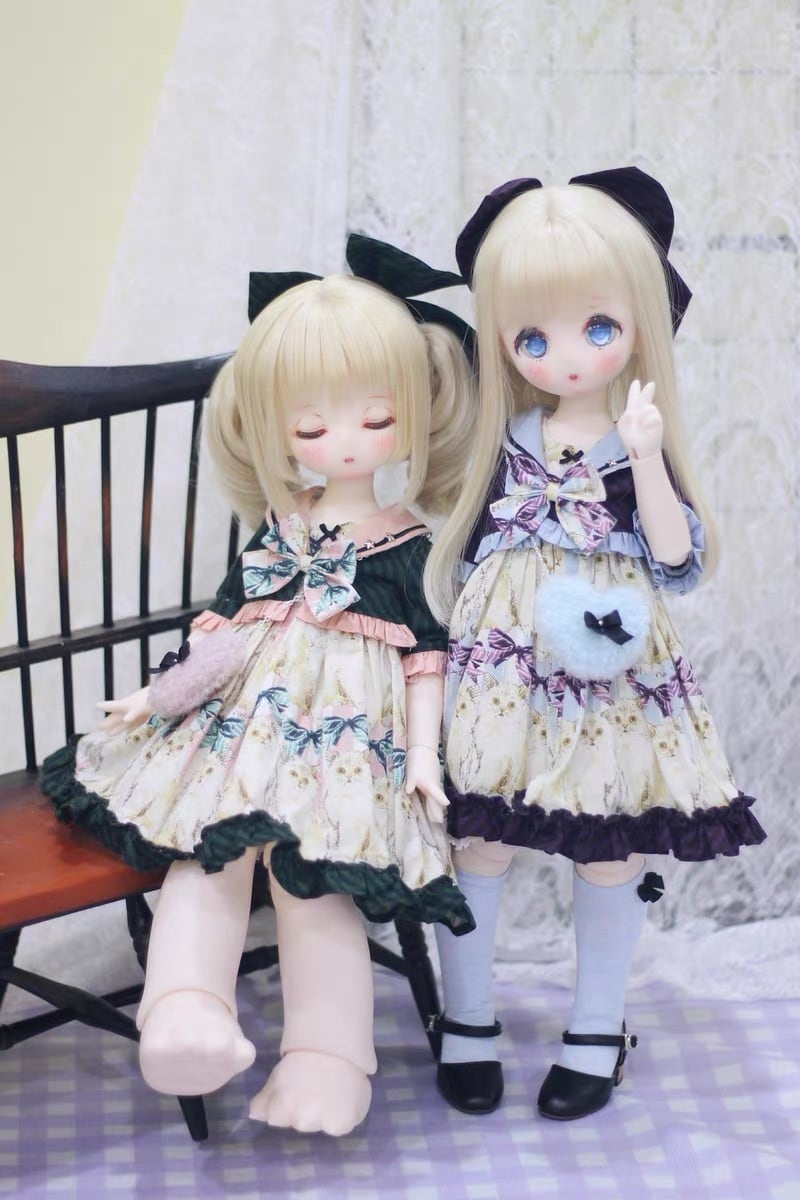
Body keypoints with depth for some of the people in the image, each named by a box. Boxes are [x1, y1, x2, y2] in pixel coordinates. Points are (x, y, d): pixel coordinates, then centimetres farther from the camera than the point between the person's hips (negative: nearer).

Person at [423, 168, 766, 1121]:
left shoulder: (639, 448, -2)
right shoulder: (506, 445, 2)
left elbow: (678, 562, -12)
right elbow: (466, 560, 9)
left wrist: (646, 457, -21)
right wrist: (468, 639, 2)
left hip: (611, 683, -1)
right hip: (503, 675, 1)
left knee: (612, 853, 7)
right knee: (478, 837, 3)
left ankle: (597, 1032, 25)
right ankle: (465, 1020, 22)